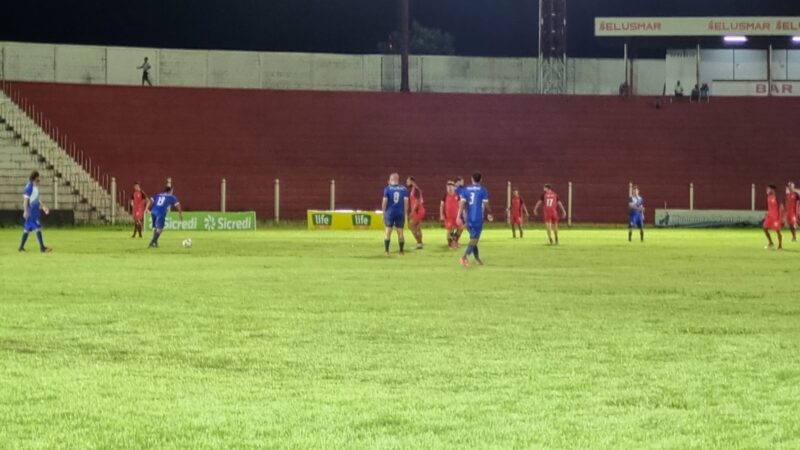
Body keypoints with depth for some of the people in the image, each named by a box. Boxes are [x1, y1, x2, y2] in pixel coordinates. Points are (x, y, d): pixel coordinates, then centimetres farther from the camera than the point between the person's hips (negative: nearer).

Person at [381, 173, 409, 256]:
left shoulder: (387, 188, -3)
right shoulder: (404, 189, 3)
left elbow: (384, 201, -5)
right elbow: (406, 201, 1)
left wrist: (383, 212, 3)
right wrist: (405, 214, 7)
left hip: (390, 213, -2)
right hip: (401, 213, 2)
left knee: (388, 232, 5)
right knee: (400, 232, 9)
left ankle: (386, 251, 0)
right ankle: (402, 251, 11)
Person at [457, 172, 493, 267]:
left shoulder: (465, 190, 6)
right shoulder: (483, 190, -3)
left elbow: (462, 204, -4)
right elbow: (486, 205, -2)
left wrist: (459, 216, -10)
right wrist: (489, 214, 17)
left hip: (469, 219, 4)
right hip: (478, 219, -4)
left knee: (473, 238, 18)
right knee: (474, 239, -9)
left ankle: (478, 260, 24)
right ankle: (465, 256, -30)